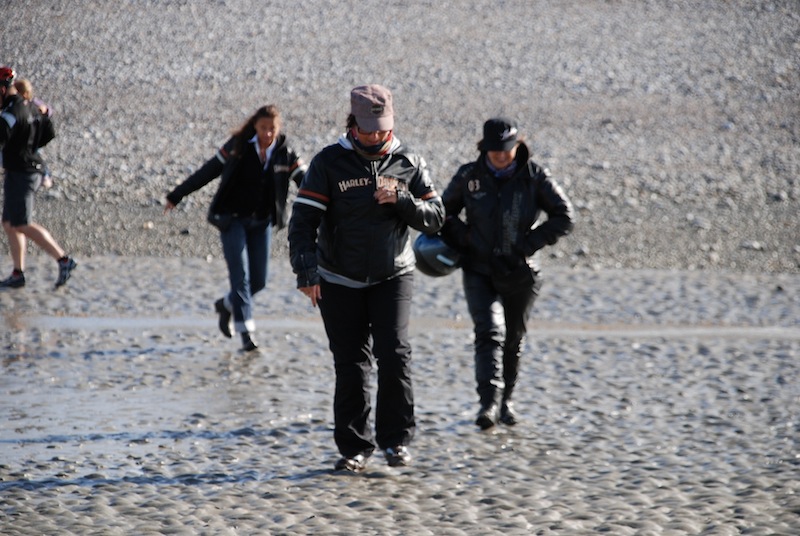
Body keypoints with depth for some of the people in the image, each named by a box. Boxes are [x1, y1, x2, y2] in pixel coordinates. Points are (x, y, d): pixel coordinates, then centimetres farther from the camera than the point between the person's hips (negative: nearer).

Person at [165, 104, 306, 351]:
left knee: (258, 281, 5)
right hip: (232, 219, -3)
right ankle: (246, 332, -8)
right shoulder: (238, 146, -8)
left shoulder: (285, 154, -4)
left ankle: (227, 304, 34)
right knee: (241, 276, -10)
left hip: (262, 222, 3)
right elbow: (208, 171, 0)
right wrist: (176, 195, 5)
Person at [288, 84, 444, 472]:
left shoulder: (409, 164, 0)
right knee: (350, 365, -1)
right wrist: (306, 271, -22)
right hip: (340, 281, -1)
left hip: (393, 277, 1)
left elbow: (435, 218, 0)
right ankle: (354, 447, 9)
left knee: (394, 354, -14)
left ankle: (396, 439, -1)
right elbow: (303, 220, -11)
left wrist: (402, 200, -18)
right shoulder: (329, 163, -7)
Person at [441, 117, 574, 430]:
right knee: (489, 332, -19)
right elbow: (444, 213, 12)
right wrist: (460, 241, -6)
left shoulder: (534, 177, -5)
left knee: (513, 339, 12)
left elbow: (564, 218, -1)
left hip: (520, 273, 1)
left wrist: (529, 243, -11)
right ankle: (489, 401, -28)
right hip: (479, 272, -1)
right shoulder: (469, 177, -2)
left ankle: (505, 401, 29)